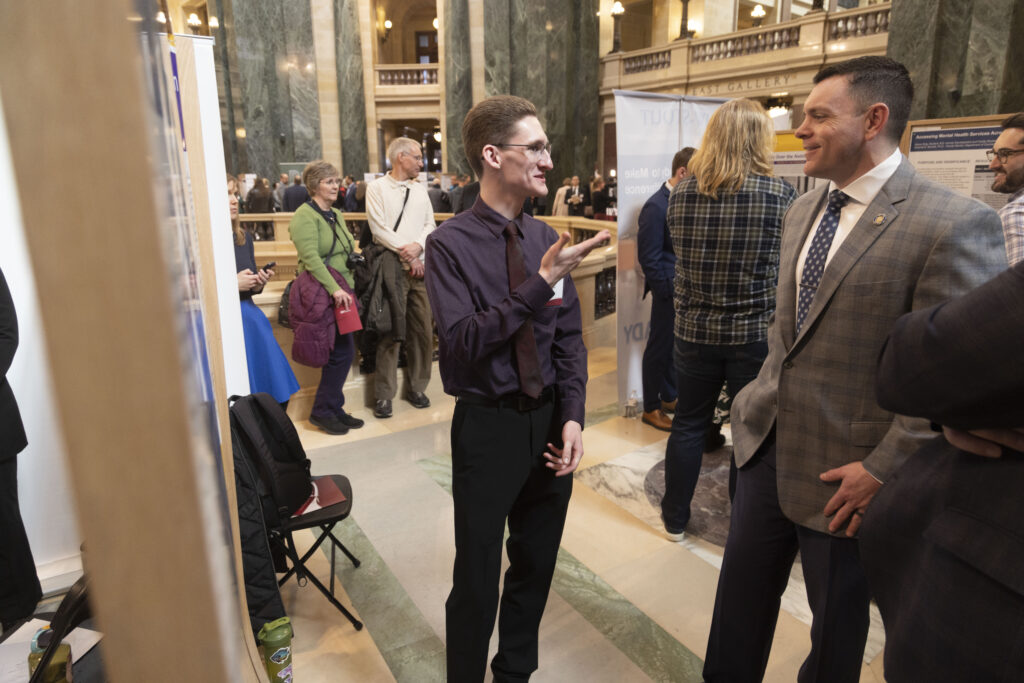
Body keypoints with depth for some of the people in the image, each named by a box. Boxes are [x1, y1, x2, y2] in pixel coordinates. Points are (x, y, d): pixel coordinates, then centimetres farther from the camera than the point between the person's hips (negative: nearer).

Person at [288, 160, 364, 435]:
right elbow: (310, 257, -18)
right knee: (342, 351, -8)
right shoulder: (305, 215, -7)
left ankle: (333, 409, 19)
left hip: (342, 291, 8)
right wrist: (334, 288, -26)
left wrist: (351, 286, 11)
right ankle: (323, 411, 7)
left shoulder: (336, 214, 19)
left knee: (342, 351, 7)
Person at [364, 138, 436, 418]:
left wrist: (418, 246, -9)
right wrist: (408, 256, -10)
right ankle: (384, 395, 4)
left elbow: (429, 224, 11)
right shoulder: (377, 188, 1)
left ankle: (417, 388, 19)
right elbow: (379, 229, -7)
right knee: (390, 333, -4)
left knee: (423, 331, 6)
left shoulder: (420, 190, 17)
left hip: (420, 268, 5)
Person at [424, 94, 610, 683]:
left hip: (550, 421, 6)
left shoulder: (545, 238, 3)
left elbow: (570, 337, 6)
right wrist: (542, 282, -25)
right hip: (488, 425, -5)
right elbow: (461, 341, -23)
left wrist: (573, 416, -4)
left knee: (536, 567, 21)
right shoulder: (451, 244, -12)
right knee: (477, 582, 9)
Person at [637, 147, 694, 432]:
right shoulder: (656, 207, -14)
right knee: (659, 348, 3)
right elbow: (648, 259, -16)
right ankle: (651, 408, 17)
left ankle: (669, 397, 33)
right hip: (668, 292, -8)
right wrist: (669, 294, -16)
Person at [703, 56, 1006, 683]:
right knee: (741, 601, 20)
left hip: (843, 471, -6)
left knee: (837, 624, 18)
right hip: (768, 443, 6)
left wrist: (883, 470, -17)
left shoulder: (954, 223, -16)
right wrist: (763, 397, 10)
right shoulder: (803, 210, 8)